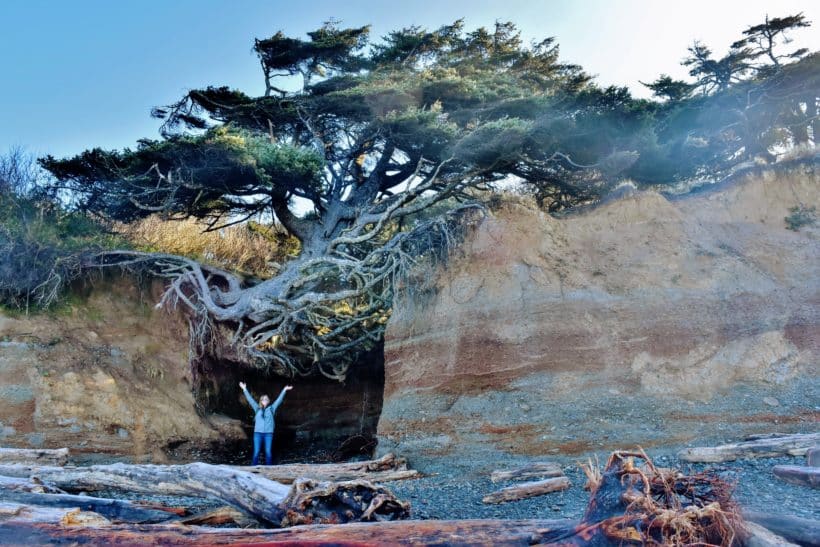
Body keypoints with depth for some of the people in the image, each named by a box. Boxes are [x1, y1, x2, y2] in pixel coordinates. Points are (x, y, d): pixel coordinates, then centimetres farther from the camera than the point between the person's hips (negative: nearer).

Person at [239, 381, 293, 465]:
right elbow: (250, 399, 9)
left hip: (268, 433, 0)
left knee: (268, 452, -1)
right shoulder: (257, 409, 11)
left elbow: (279, 400, 6)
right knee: (256, 452, -3)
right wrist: (245, 389, 6)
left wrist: (284, 390, 1)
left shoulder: (271, 409, 10)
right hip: (258, 433, 0)